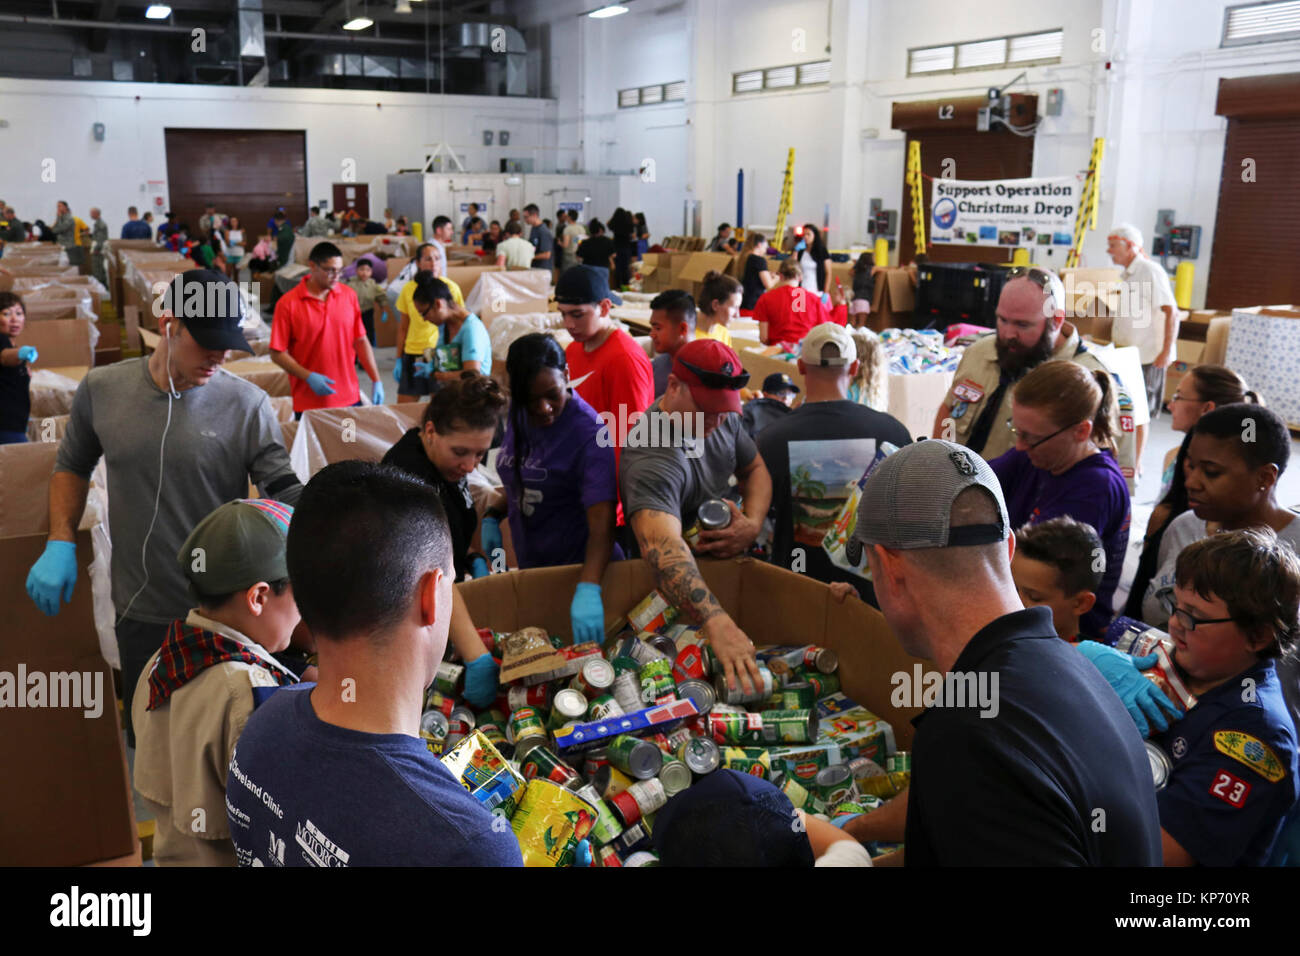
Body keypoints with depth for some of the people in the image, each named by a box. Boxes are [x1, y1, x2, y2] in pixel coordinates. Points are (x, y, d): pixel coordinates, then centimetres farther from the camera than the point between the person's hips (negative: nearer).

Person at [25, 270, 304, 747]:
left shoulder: (246, 405, -12)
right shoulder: (101, 389, -2)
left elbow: (286, 493, -11)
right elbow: (73, 465, 14)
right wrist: (60, 543, 3)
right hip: (142, 615, 3)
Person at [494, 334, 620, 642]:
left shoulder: (589, 433, -24)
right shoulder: (518, 416, -2)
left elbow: (602, 524, -32)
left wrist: (588, 589, -45)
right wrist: (492, 518, 6)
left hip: (576, 566, -6)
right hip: (529, 562, 6)